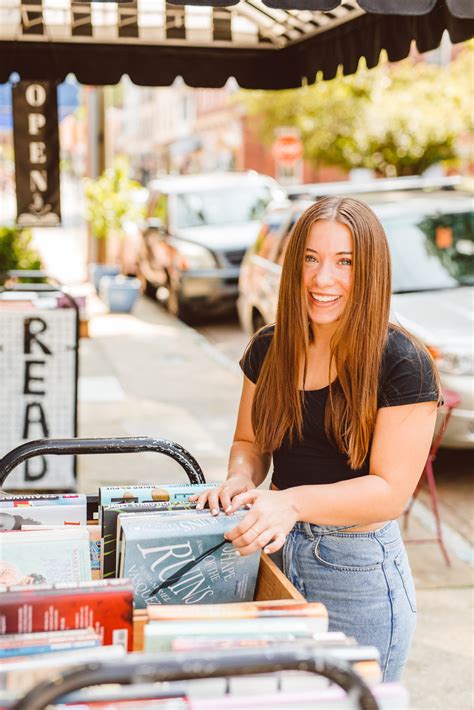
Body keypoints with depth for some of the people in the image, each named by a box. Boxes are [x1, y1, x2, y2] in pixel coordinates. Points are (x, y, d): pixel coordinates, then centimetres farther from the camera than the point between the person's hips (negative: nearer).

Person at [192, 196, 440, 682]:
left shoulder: (403, 365, -15)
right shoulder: (269, 350, 2)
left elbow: (391, 490, -17)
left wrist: (294, 501, -30)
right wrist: (241, 479, -9)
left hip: (359, 572, -5)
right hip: (276, 554, 5)